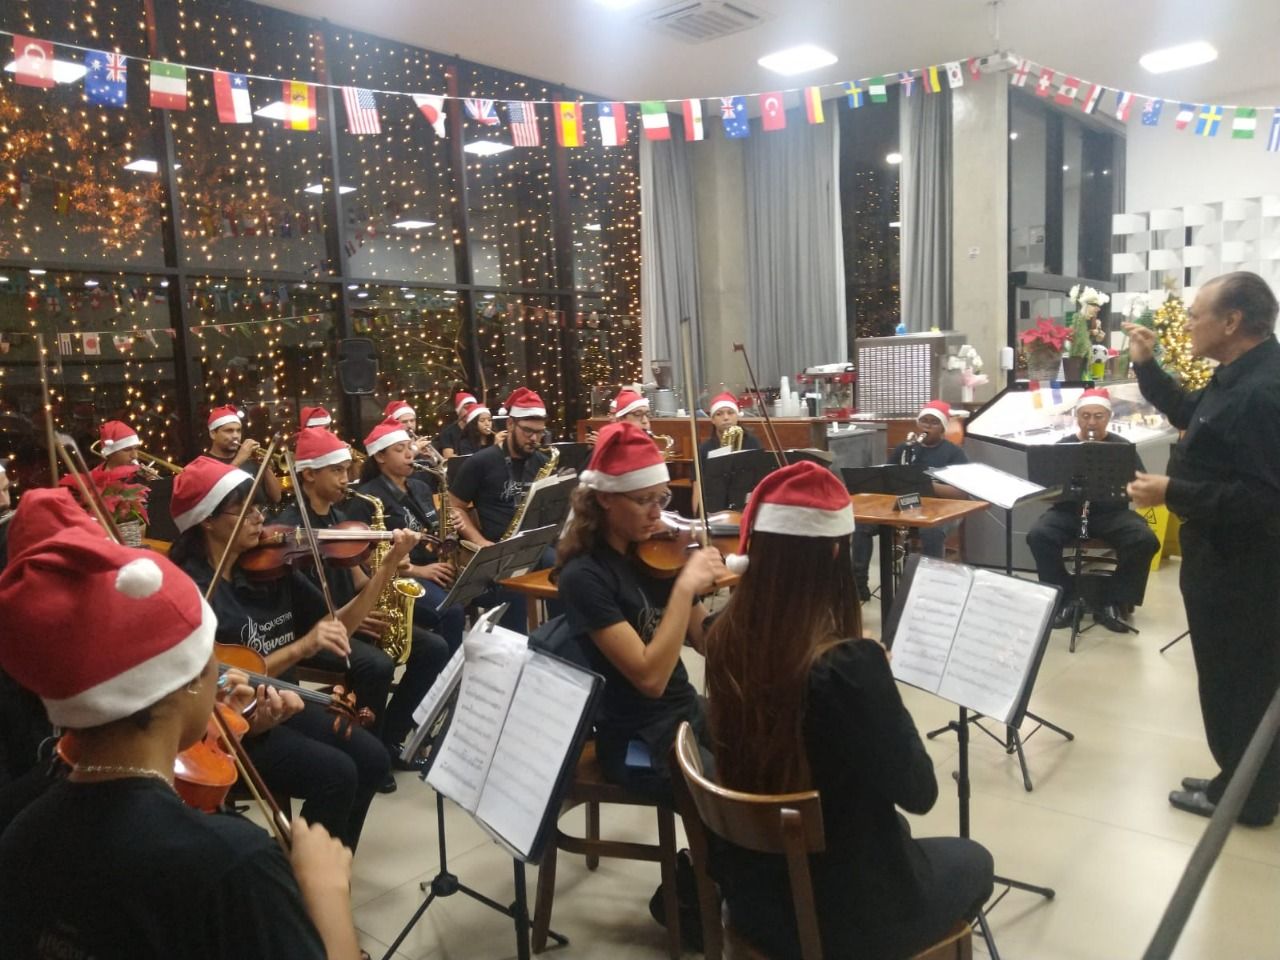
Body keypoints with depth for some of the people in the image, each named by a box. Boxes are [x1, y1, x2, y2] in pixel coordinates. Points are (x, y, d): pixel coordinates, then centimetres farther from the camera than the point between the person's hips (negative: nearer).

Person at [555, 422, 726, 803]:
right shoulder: (584, 576, -18)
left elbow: (708, 641, 2)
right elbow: (650, 677, -24)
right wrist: (685, 586, -29)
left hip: (692, 715, 7)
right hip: (641, 743, -7)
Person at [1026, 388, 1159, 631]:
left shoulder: (1121, 446, 7)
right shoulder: (1063, 446, 8)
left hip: (1111, 513, 0)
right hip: (1069, 511, 0)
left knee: (1146, 541, -28)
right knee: (1038, 536, -29)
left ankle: (1114, 603, -11)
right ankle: (1064, 600, -13)